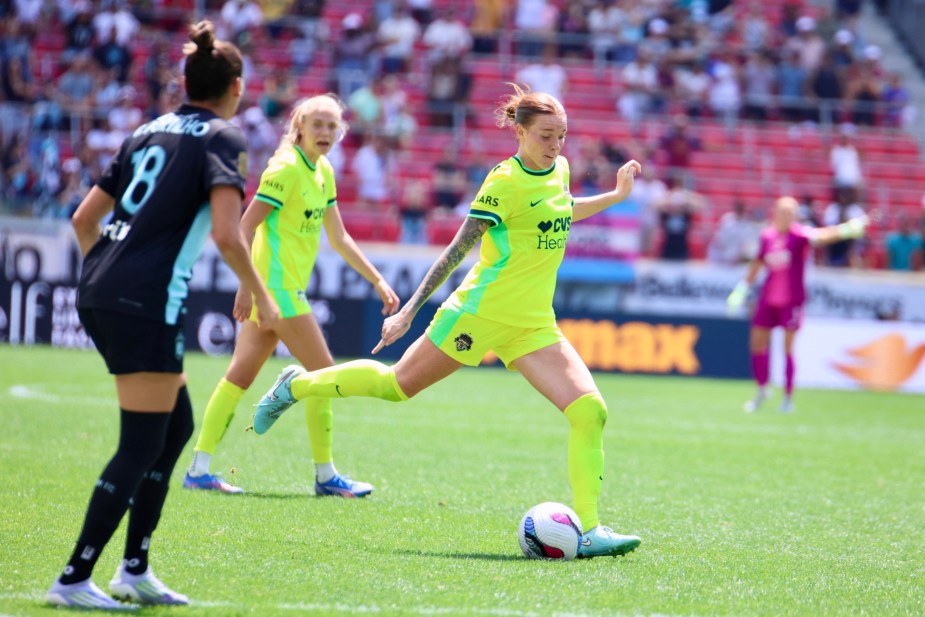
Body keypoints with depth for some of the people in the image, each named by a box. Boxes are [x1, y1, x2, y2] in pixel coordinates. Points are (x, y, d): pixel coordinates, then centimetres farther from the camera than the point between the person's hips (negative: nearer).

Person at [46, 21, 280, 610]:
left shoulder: (150, 131, 18)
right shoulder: (223, 137, -3)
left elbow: (84, 218, 18)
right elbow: (227, 234, -16)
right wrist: (260, 296, -3)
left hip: (100, 294, 8)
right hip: (147, 302, -8)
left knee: (177, 425, 18)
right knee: (142, 445, -3)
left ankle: (135, 570, 19)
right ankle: (75, 579, -5)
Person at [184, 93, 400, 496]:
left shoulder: (323, 172, 13)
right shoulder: (286, 167, -13)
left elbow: (340, 239, 20)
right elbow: (246, 226, -17)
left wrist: (378, 282, 17)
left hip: (287, 287, 9)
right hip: (277, 285, -9)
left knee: (240, 376, 7)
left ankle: (199, 470, 8)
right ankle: (325, 476, 3)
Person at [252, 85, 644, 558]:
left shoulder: (558, 170, 6)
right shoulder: (504, 181, -15)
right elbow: (457, 249, -15)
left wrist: (616, 195, 26)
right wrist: (408, 312, -15)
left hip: (534, 325, 6)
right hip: (481, 311, -6)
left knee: (590, 410, -12)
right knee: (398, 384, 8)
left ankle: (588, 529, -10)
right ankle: (298, 384, 33)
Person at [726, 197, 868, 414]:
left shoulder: (800, 235, -12)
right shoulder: (767, 235, 3)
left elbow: (821, 236, -32)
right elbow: (757, 264, 17)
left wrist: (846, 230, -52)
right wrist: (742, 289, 22)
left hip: (792, 301, -5)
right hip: (768, 298, 5)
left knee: (788, 348, -6)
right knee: (757, 343, 7)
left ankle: (788, 398, 5)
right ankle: (762, 390, 27)